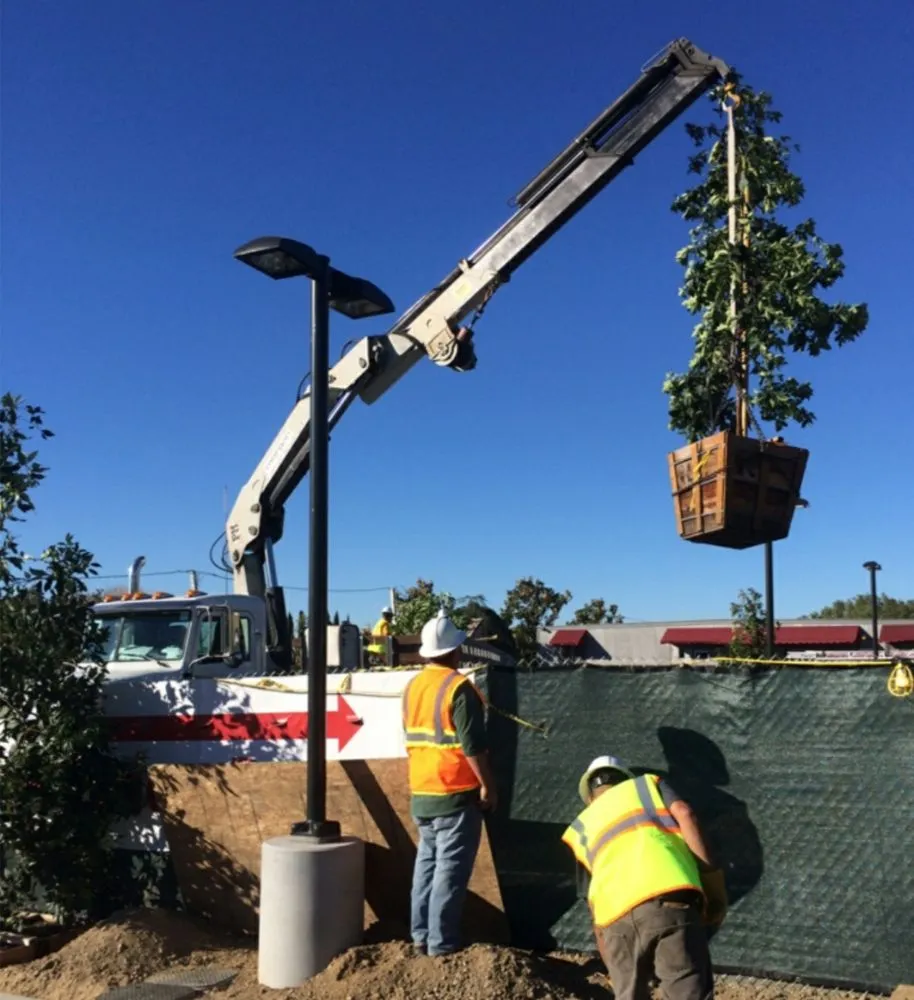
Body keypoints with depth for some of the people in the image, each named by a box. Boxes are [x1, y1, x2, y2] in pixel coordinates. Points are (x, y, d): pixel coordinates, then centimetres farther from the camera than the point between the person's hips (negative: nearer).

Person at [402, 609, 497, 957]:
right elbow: (473, 745, -18)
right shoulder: (458, 687, -15)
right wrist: (487, 784, -9)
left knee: (427, 861, 16)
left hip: (421, 792, 8)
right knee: (451, 869, -1)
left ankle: (420, 935, 20)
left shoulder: (412, 687, 8)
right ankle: (441, 943, 1)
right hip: (456, 794, -7)